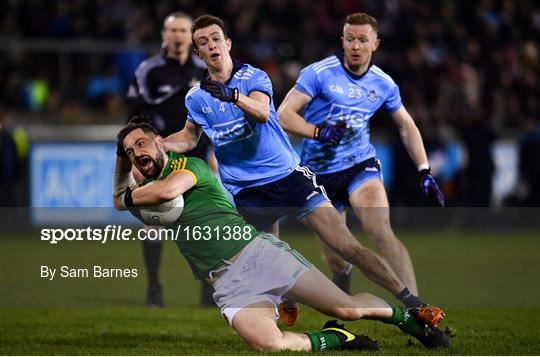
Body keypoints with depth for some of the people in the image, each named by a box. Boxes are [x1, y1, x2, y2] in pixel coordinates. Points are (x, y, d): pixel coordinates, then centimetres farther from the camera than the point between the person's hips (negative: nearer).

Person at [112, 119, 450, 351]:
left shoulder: (189, 164, -2)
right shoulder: (147, 191, 20)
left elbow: (169, 189, -23)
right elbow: (120, 199, 41)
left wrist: (131, 196, -4)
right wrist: (121, 160, 24)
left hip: (257, 250, -4)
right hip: (229, 284, 5)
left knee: (347, 307, -10)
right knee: (268, 344, -28)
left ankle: (409, 316, 20)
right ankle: (334, 339, -3)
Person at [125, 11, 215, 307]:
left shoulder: (205, 71, 7)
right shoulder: (149, 71, -4)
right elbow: (135, 115, -3)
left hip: (195, 158, 2)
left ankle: (209, 289, 7)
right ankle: (154, 289, 5)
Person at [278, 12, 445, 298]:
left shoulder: (383, 84, 2)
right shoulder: (319, 73, -9)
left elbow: (406, 126, 16)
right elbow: (283, 115, -12)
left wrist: (424, 171, 7)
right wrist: (318, 132, -28)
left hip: (361, 164, 1)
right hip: (319, 172, 0)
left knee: (381, 232, -26)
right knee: (336, 261, 2)